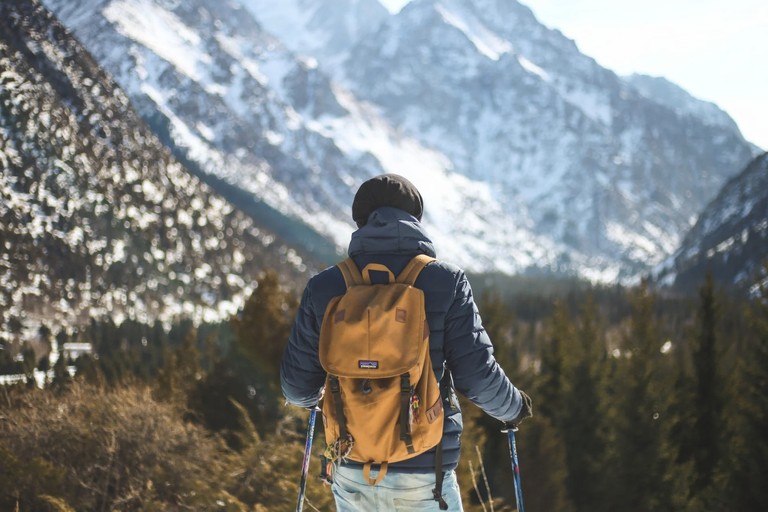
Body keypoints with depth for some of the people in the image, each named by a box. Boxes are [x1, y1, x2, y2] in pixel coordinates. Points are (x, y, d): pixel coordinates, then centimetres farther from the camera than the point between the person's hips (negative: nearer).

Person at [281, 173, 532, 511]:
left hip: (352, 474, 3)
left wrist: (311, 398, 28)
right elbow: (477, 376, -8)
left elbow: (297, 385, 4)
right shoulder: (446, 281, -7)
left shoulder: (324, 287, -1)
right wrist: (513, 407, 13)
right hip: (424, 476, -3)